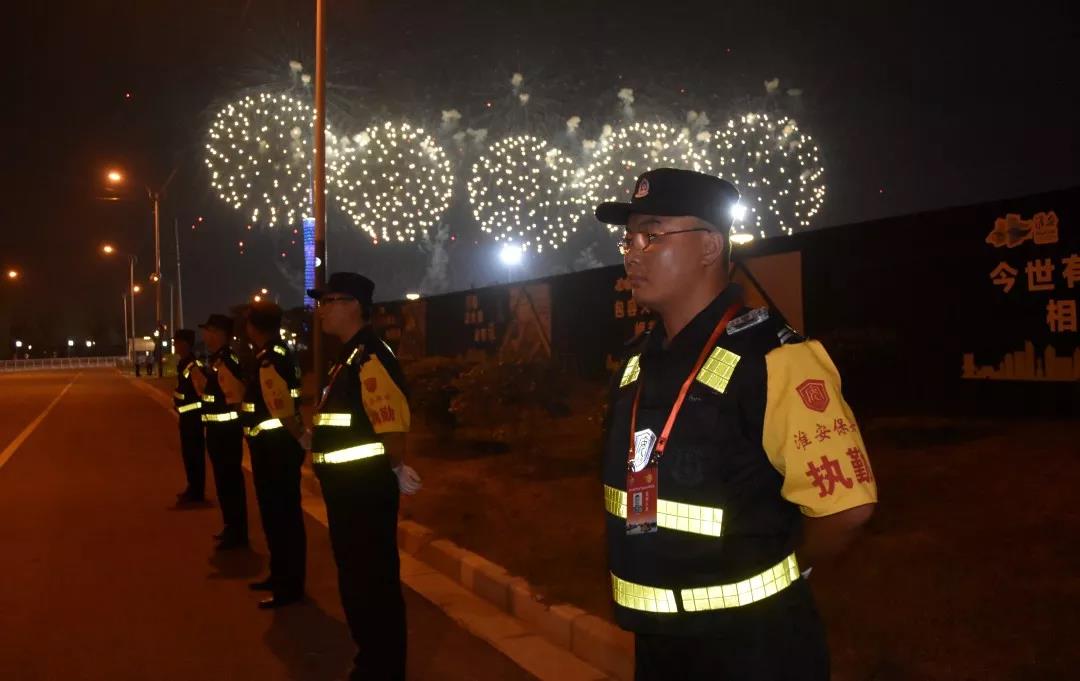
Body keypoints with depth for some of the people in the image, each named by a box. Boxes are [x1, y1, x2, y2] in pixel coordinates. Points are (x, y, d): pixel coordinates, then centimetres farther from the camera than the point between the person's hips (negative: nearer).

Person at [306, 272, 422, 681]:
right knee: (354, 579, 21)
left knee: (376, 583, 0)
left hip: (366, 490, -11)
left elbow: (392, 421, -25)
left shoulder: (371, 357, -19)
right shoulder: (348, 357, 13)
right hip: (346, 488, 11)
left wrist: (397, 470, -13)